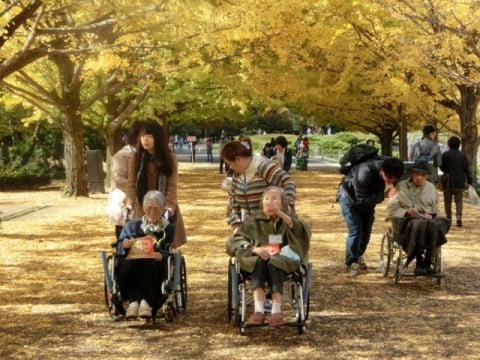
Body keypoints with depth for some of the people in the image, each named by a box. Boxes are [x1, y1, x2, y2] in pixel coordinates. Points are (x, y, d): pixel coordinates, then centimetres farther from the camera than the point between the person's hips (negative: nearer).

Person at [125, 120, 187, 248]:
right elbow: (131, 183, 0)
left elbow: (172, 186, -6)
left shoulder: (170, 158, -2)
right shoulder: (136, 158, 3)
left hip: (163, 209, -1)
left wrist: (168, 208, -17)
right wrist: (129, 204, -14)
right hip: (142, 210, 1)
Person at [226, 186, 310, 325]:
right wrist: (254, 248, -17)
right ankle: (259, 310, -47)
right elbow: (233, 241, 3)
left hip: (282, 260, -1)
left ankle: (276, 310, -44)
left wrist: (281, 214, -15)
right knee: (259, 262, -35)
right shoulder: (254, 220, 13)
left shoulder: (288, 218, 14)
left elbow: (305, 233, -8)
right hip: (257, 259, 1)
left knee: (273, 263, -35)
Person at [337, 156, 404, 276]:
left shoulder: (390, 170, -25)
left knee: (366, 230, 10)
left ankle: (358, 256, 32)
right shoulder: (364, 173, -44)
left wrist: (389, 186, -23)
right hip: (350, 196, -6)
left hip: (368, 198, 6)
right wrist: (383, 195, -42)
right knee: (355, 230, -13)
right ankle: (351, 263, 0)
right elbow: (361, 200, -36)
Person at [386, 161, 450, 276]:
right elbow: (391, 211, 3)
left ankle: (427, 263, -32)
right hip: (406, 221, -3)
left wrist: (431, 215, -4)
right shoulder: (401, 187, 9)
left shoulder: (431, 188, 18)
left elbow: (436, 211, 20)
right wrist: (406, 212, -14)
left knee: (438, 223, -35)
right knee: (419, 224, -39)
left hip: (428, 220, 3)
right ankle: (419, 264, -35)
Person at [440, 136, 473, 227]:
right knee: (459, 201, 5)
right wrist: (470, 181, 7)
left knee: (448, 201, 10)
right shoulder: (463, 156, 0)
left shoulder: (445, 155, -8)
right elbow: (467, 169, 1)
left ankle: (448, 218, 13)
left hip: (448, 183, -2)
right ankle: (459, 217, -11)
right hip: (460, 183, 2)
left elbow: (441, 167, -1)